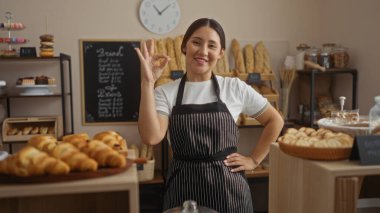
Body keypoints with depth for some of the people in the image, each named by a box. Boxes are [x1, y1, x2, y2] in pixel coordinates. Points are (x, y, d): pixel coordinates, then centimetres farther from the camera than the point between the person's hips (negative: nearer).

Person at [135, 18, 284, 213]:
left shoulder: (235, 87, -2)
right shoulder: (166, 92, -3)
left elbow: (275, 121, 8)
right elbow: (151, 137, -19)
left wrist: (254, 160, 3)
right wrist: (147, 83, -20)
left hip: (227, 187, 1)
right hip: (184, 187, 0)